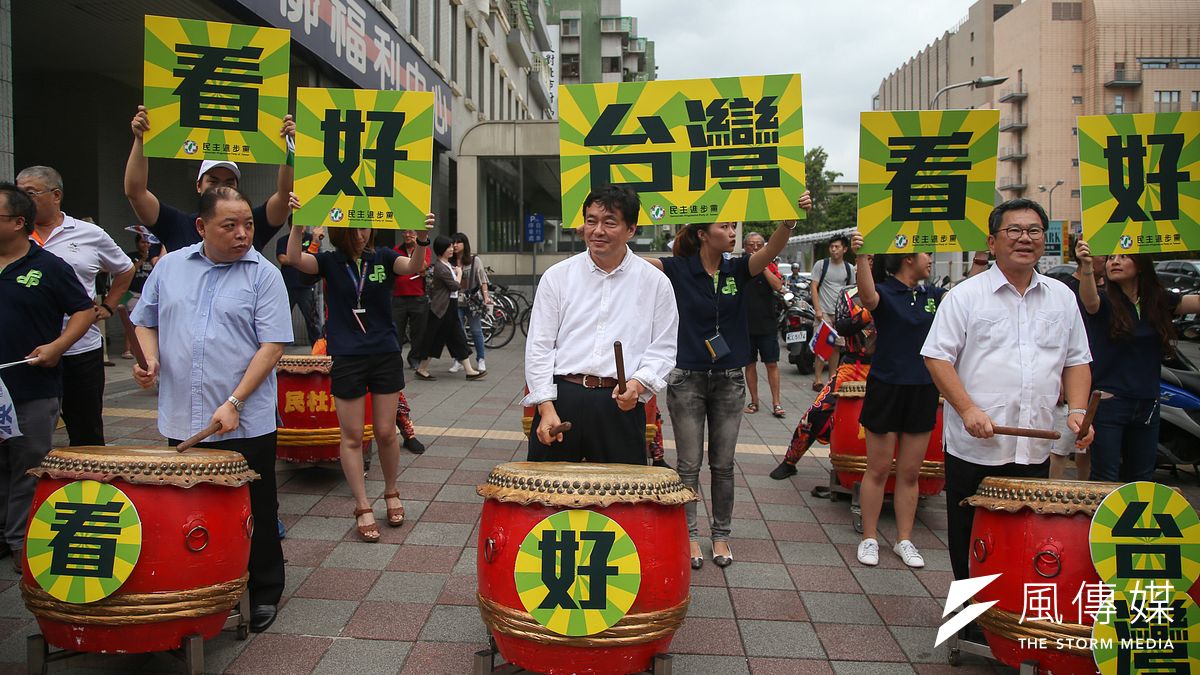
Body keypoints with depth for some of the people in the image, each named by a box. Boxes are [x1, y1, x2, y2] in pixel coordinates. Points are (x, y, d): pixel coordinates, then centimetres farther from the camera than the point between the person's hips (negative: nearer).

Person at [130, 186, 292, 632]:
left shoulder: (264, 275, -6)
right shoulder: (170, 267, 7)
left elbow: (272, 345, -11)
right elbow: (146, 321, 17)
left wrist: (234, 403, -18)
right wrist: (150, 359, -4)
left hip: (246, 424, -3)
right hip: (182, 422, 4)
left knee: (256, 513, 8)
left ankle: (264, 593, 24)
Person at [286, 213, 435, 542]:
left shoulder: (382, 257, 1)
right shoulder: (331, 262, 1)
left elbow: (412, 266, -18)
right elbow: (295, 258, -16)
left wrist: (422, 240, -38)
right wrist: (298, 223, -33)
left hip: (386, 355, 0)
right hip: (346, 359, 0)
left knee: (386, 432, 7)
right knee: (352, 436, 4)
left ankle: (391, 493, 30)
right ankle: (363, 508, 15)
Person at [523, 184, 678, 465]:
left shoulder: (655, 282, 5)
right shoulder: (557, 276, 5)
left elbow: (663, 348, 6)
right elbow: (539, 345, 3)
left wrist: (639, 383, -14)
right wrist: (546, 407, -6)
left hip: (621, 403, 0)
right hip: (561, 398, 1)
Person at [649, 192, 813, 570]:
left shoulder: (737, 270, 0)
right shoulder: (678, 269, -6)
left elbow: (772, 249, -16)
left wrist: (791, 218, -35)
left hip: (729, 381, 3)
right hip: (687, 379, -2)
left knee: (723, 465, 11)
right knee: (689, 465, 5)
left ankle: (721, 535, 24)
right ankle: (690, 535, 18)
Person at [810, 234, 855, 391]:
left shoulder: (849, 268, 11)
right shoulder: (821, 265, 0)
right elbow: (814, 287, -3)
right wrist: (817, 309, -11)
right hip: (824, 312, -4)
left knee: (836, 346, 7)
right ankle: (818, 380, -4)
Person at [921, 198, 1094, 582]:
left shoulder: (1062, 297, 11)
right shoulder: (966, 295, -3)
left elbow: (1076, 361, 15)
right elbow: (937, 356, -7)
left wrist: (1077, 411, -1)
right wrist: (968, 409, -18)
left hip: (1036, 450, 4)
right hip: (974, 447, -3)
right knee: (971, 544, 8)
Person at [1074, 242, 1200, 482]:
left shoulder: (1159, 301, 6)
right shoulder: (1104, 302, -7)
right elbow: (1089, 301, -29)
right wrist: (1086, 267, -48)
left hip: (1147, 405, 5)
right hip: (1109, 402, -4)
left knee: (1142, 479, 15)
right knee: (1105, 480, -3)